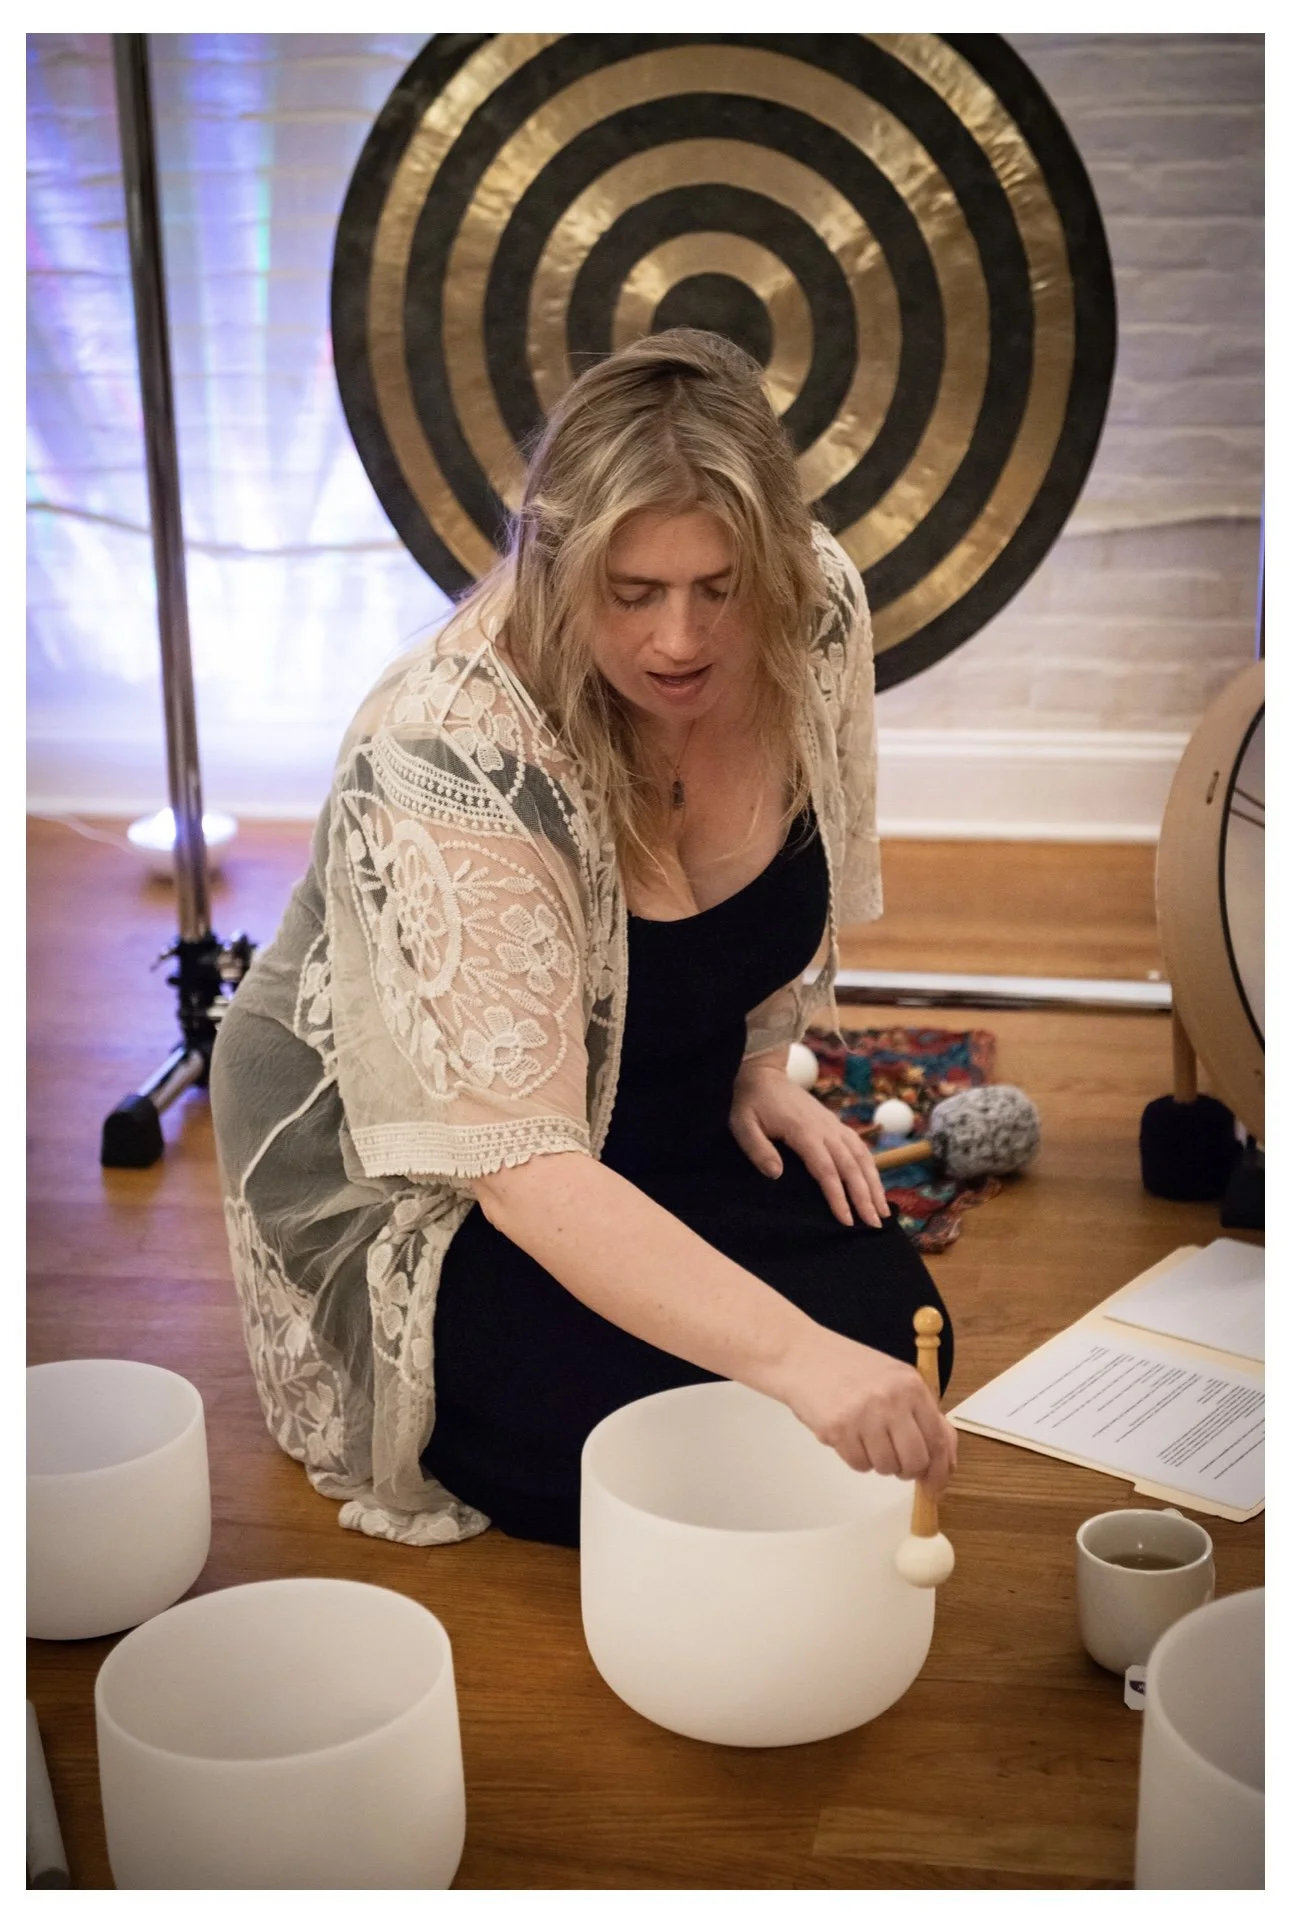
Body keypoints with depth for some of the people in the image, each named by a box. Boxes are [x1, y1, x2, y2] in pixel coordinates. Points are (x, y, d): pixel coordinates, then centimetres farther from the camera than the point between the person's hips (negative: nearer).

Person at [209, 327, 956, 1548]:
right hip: (399, 1172, -6)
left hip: (657, 1116, 6)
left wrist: (758, 1067, 0)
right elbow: (518, 1163, -41)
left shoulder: (817, 611, -18)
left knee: (887, 1334, -7)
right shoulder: (452, 756, -36)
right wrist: (787, 1354, -50)